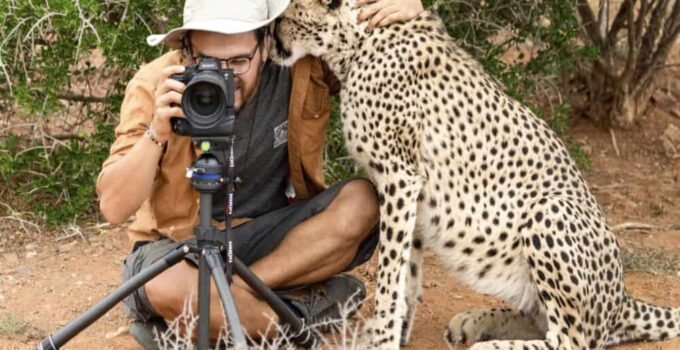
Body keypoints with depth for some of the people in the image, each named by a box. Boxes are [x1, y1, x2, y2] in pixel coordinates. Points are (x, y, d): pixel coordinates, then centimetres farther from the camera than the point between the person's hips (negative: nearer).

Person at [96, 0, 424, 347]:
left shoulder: (298, 67, -15)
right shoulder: (155, 85, -19)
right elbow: (113, 208, -22)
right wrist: (156, 134, -37)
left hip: (267, 237, 3)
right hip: (179, 243, -3)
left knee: (361, 202, -22)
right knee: (163, 288, -38)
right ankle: (305, 311, -16)